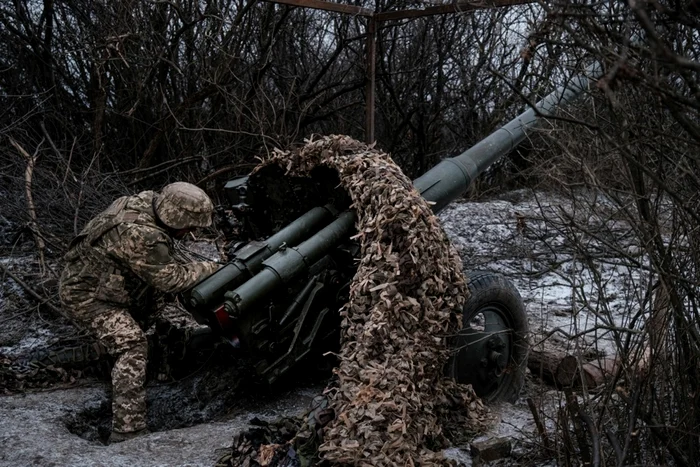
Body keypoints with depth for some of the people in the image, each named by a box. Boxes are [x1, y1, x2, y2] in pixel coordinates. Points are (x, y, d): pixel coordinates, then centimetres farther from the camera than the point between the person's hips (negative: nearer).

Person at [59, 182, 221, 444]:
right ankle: (127, 430, -22)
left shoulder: (145, 202, -6)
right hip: (85, 296, -10)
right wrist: (209, 268, -11)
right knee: (132, 346, -20)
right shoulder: (142, 236, -35)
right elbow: (171, 279, -24)